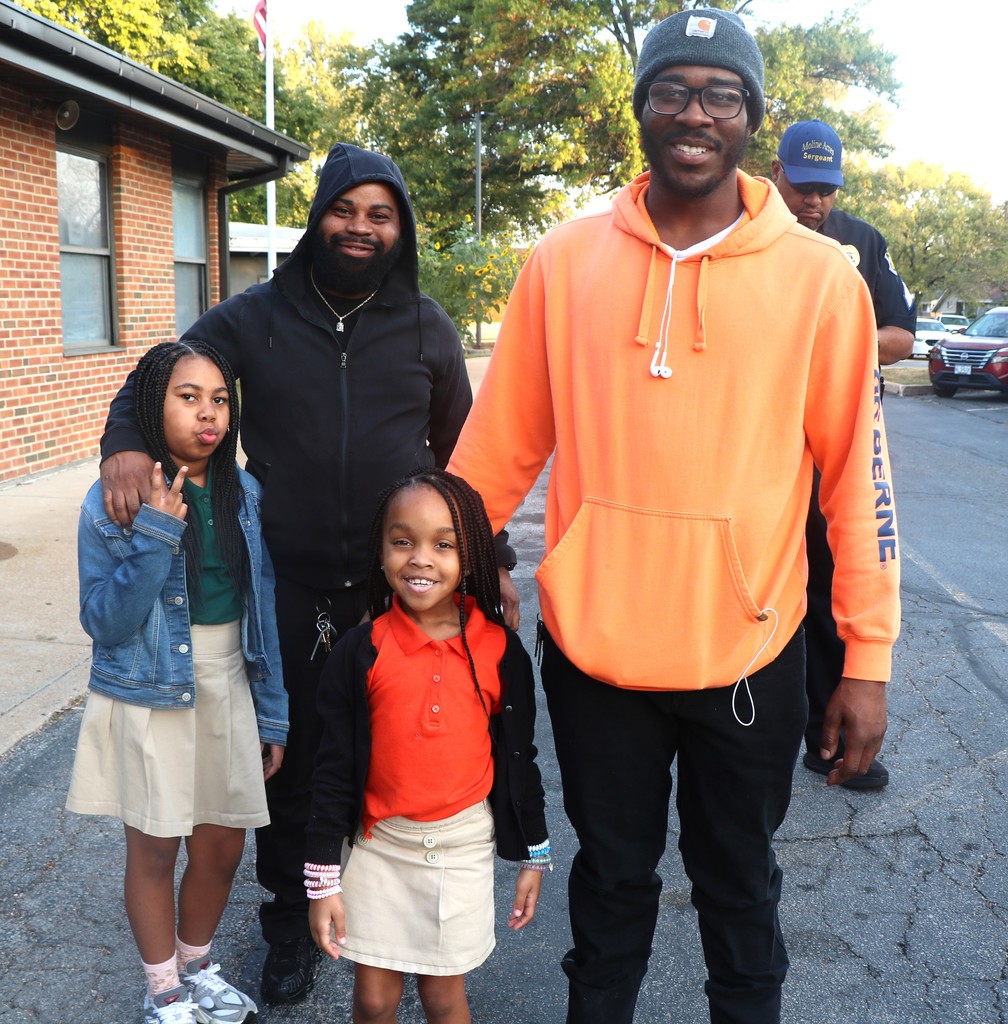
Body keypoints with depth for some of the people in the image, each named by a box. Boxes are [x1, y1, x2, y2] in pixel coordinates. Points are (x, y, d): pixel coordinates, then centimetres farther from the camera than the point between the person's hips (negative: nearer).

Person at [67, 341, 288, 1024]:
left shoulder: (243, 493, -1)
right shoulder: (114, 500, -13)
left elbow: (262, 610, 4)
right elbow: (105, 623, -16)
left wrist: (273, 713, 6)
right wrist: (156, 534, -27)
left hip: (227, 688, 4)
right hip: (149, 695, -4)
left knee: (223, 847, 13)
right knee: (155, 849, 10)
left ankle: (198, 966, 40)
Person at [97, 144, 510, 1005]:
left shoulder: (425, 326, 4)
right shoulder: (255, 317, 2)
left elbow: (462, 451, 12)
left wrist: (489, 557, 12)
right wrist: (125, 443, -17)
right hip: (288, 587, 0)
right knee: (292, 755, 11)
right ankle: (291, 919, 33)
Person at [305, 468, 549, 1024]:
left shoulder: (500, 650, -7)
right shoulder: (361, 651, -9)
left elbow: (517, 757, 3)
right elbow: (334, 768, -4)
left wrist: (532, 855, 8)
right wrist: (323, 878, -3)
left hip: (463, 844, 0)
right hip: (379, 843, 0)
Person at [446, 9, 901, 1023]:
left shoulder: (818, 276, -5)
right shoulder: (564, 262, -2)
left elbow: (857, 472, -3)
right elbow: (497, 449, 2)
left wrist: (868, 659, -3)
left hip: (749, 653, 0)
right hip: (592, 644, 1)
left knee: (738, 883, 20)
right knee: (611, 877, 20)